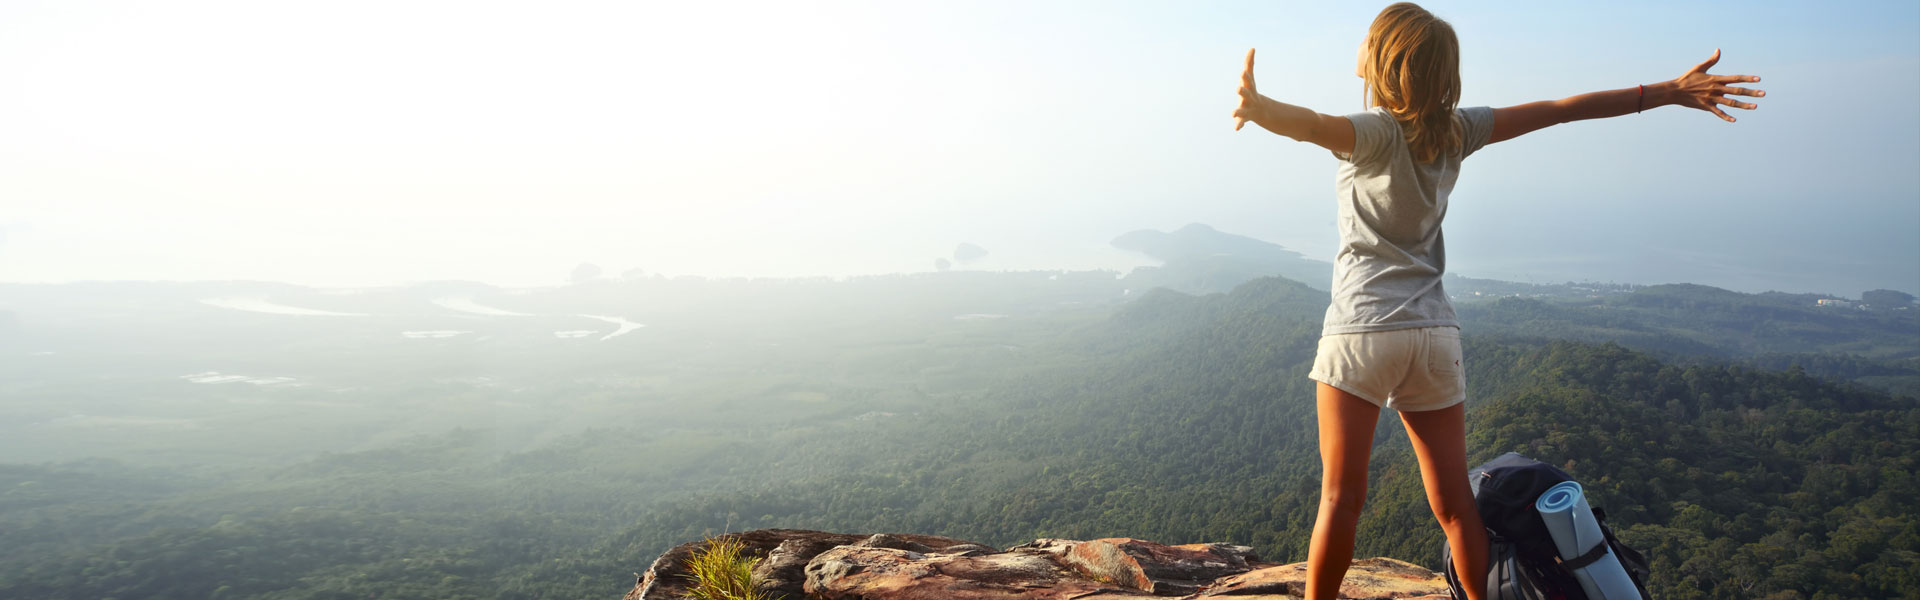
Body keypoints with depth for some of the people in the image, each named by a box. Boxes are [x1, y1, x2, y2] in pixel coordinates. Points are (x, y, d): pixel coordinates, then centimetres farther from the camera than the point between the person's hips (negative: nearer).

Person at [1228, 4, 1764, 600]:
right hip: (1435, 331, 6)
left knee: (1341, 497, -1)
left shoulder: (1377, 130, -8)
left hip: (1363, 328, -5)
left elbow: (1316, 125, -31)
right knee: (1454, 503, 11)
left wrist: (1259, 107, -50)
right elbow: (1563, 108, 13)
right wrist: (1669, 91, 23)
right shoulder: (1455, 129, 7)